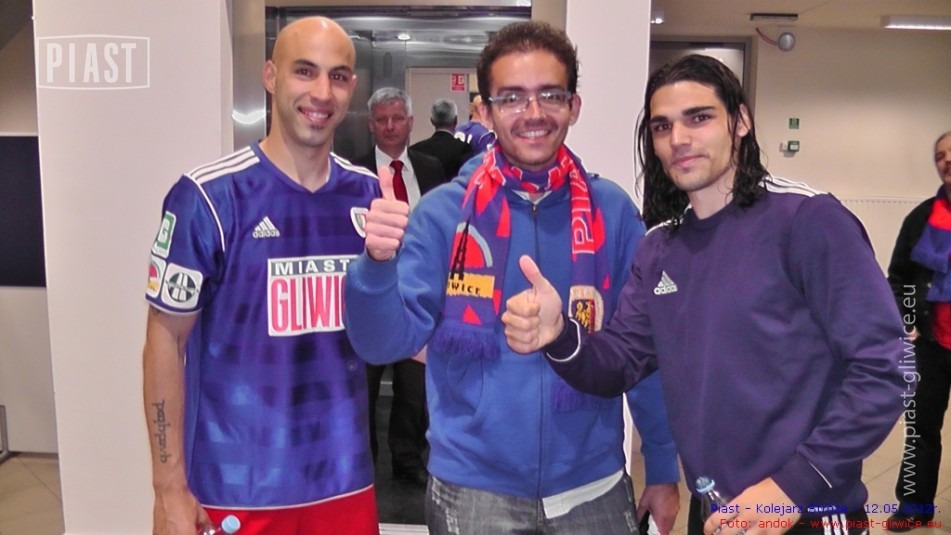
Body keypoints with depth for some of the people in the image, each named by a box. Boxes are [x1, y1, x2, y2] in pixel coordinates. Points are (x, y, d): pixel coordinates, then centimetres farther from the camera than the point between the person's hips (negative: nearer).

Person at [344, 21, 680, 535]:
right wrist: (378, 261, -31)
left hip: (592, 485, 1)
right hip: (473, 488, -1)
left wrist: (663, 468, 5)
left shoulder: (612, 211, -4)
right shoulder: (443, 212, -7)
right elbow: (386, 342, -12)